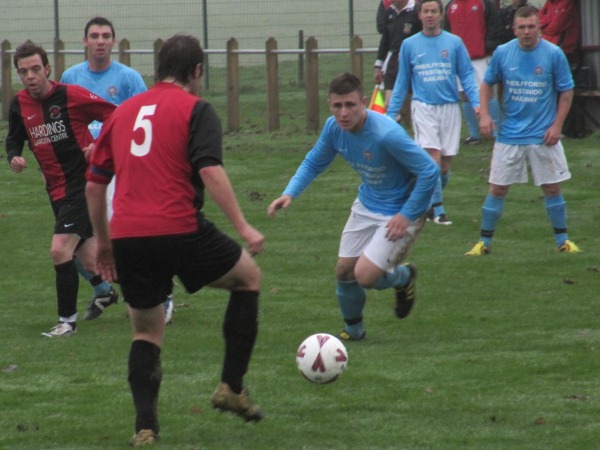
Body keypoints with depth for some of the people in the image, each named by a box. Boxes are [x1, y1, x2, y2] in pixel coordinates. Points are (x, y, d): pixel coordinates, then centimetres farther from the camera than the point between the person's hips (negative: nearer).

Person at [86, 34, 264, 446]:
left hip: (127, 237, 5)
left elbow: (94, 184, 19)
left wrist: (103, 241, 29)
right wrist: (243, 228, -12)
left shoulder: (123, 112, 17)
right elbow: (211, 172, -13)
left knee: (147, 332, 19)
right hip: (179, 229, -5)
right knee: (249, 277, 19)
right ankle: (232, 387, 15)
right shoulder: (195, 109, 1)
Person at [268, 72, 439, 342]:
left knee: (365, 275, -16)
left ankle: (403, 277, 19)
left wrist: (406, 215, -22)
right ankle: (353, 329, 35)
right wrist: (290, 193, -9)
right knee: (344, 271, 7)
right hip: (367, 205, 7)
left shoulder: (387, 135, -33)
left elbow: (430, 172, -27)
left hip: (399, 212, -7)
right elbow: (313, 163, 7)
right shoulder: (334, 128, -11)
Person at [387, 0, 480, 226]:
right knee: (433, 157, -14)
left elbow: (467, 75, 4)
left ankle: (429, 201, 23)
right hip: (423, 106, -1)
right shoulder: (409, 45, 5)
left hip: (449, 107, 1)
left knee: (445, 164, 3)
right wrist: (391, 113, 6)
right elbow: (402, 82, 11)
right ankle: (437, 209, -7)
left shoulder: (454, 43, 3)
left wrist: (476, 102, -10)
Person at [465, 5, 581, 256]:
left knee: (551, 188, 6)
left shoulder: (554, 54, -7)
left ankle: (562, 240, 20)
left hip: (543, 136, -1)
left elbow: (566, 92, 0)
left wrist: (557, 125, -7)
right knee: (497, 188, 1)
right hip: (509, 135, 1)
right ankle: (484, 242, 10)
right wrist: (485, 114, -3)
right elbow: (487, 83, 10)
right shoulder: (502, 53, -3)